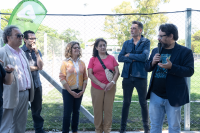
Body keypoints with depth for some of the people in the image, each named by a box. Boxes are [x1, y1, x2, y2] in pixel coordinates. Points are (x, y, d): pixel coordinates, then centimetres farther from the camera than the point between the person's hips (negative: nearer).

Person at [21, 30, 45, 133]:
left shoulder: (37, 51, 11)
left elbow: (41, 67, 0)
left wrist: (37, 53, -8)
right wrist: (36, 67, -2)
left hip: (37, 83, 5)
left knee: (37, 108, 11)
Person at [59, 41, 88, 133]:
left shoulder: (82, 63, 6)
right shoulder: (65, 62, -6)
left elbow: (85, 78, 8)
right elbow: (62, 78, -10)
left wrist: (83, 90, -4)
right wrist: (71, 91, -14)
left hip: (79, 92, 4)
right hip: (68, 91, -4)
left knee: (76, 112, 12)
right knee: (67, 112, -1)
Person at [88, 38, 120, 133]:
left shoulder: (111, 58, 6)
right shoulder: (93, 59, 4)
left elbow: (117, 72, 2)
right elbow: (90, 74, -4)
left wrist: (112, 82, -14)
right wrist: (100, 84, -15)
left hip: (110, 88, 1)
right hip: (96, 89, -1)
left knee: (108, 110, 3)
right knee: (97, 110, 4)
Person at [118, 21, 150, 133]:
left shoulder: (146, 42, 0)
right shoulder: (127, 43, 10)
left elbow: (144, 57, -15)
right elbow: (120, 58, 0)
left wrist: (129, 55, -5)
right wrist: (134, 59, -13)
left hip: (141, 76, -3)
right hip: (127, 76, 3)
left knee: (143, 103, 6)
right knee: (126, 102, 9)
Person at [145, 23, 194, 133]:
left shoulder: (185, 52, -7)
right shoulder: (156, 51, 9)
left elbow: (189, 71, -15)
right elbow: (147, 67, 13)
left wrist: (171, 67, -29)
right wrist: (152, 62, -9)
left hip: (173, 97, -4)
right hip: (155, 95, 5)